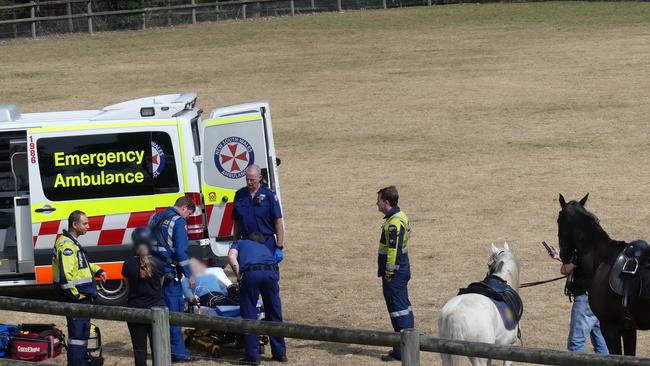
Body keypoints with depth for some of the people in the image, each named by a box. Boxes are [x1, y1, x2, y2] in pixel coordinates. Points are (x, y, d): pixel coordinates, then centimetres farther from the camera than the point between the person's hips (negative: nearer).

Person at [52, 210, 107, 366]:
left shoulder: (72, 243, 14)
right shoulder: (67, 245, -20)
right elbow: (65, 274, -29)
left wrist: (97, 270, 15)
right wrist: (75, 295, -22)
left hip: (81, 296, 11)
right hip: (76, 297, -11)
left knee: (83, 330, 22)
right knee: (78, 333, -8)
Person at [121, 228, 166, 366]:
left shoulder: (128, 265, -9)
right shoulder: (159, 264, -7)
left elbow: (128, 286, 5)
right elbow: (160, 285, 7)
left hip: (135, 310, -1)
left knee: (139, 349, 4)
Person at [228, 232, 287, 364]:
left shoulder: (240, 243, 30)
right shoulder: (265, 248, 40)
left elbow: (231, 257, 10)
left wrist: (239, 276, 13)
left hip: (250, 273, -3)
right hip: (271, 272, 3)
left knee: (249, 315, 6)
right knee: (275, 314, 16)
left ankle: (253, 356, 4)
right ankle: (280, 353, 22)